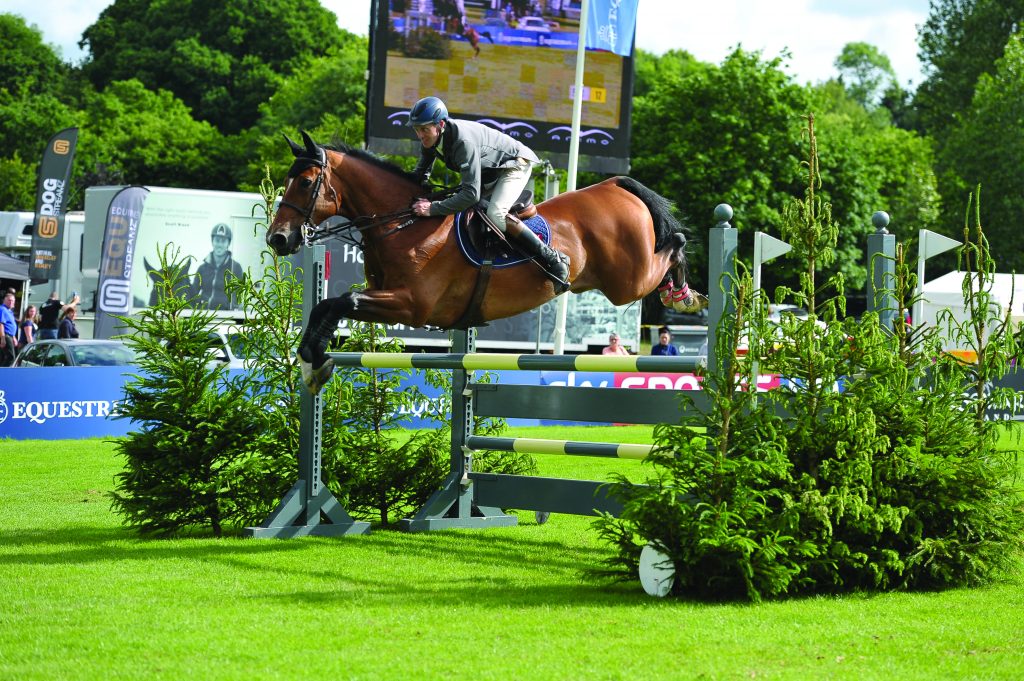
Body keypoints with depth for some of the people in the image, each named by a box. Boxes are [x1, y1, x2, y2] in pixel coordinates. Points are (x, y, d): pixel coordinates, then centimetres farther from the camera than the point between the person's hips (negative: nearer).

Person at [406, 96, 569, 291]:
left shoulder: (463, 141, -40)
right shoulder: (431, 139, -14)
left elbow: (471, 194, -44)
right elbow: (421, 172, 5)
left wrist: (433, 208, -46)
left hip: (516, 163, -10)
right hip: (489, 169, 10)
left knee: (495, 214, -30)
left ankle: (554, 261, -25)